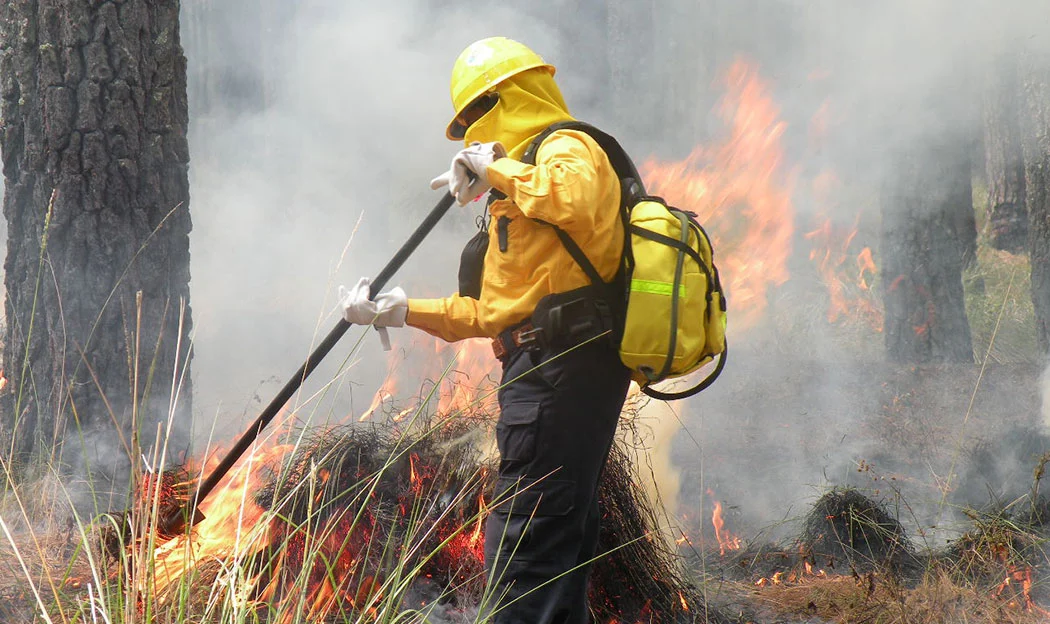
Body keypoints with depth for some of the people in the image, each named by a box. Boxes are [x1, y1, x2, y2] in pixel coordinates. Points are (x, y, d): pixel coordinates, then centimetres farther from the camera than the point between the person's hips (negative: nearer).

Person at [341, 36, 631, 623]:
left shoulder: (567, 150, -3)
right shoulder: (521, 191, 28)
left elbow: (572, 204, -31)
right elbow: (495, 313, 27)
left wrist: (494, 168, -16)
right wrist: (403, 310, 21)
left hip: (561, 369, -11)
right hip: (562, 370, 11)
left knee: (523, 544, -13)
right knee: (562, 543, 13)